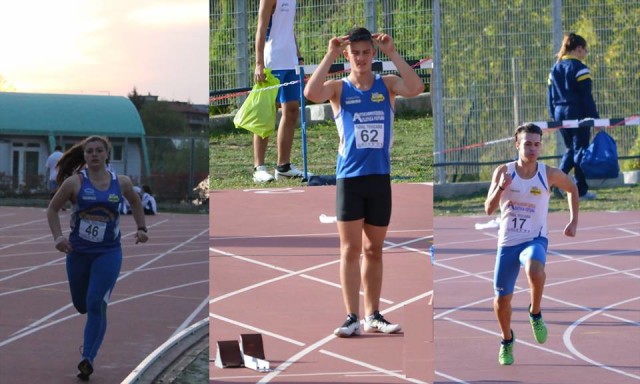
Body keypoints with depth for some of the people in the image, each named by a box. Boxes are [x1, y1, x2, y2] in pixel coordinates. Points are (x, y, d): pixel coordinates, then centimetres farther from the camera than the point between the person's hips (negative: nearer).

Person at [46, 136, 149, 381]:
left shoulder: (121, 183, -1)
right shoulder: (75, 182, -6)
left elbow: (135, 203, 19)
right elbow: (52, 209, 4)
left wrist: (141, 228, 7)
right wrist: (58, 237, -8)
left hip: (108, 253, -1)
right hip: (78, 251, 1)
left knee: (96, 304, -15)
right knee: (81, 305, 14)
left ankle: (88, 359, -12)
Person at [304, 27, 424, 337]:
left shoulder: (387, 85, 7)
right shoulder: (338, 88, 3)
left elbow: (416, 88, -13)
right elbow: (311, 93, -18)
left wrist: (392, 53, -12)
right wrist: (330, 56, -15)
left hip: (380, 176, 2)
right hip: (349, 176, -2)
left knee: (374, 250, 10)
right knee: (350, 249, -4)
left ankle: (373, 315, 17)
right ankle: (352, 317, -4)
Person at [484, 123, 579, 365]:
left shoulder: (549, 174, -6)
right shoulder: (503, 172, -5)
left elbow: (572, 188, 15)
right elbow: (489, 209, -9)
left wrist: (573, 222, 9)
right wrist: (501, 187, -26)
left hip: (535, 239, -2)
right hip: (507, 242, 2)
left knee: (534, 269, -37)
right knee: (502, 299, 9)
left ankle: (535, 313, -9)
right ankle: (507, 340, 39)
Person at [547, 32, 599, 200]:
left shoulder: (555, 68, 11)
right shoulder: (579, 68, -10)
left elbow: (550, 95, 13)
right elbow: (586, 96, -13)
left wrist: (553, 117, 18)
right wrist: (595, 118, -12)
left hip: (560, 112, 6)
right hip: (577, 112, -6)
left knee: (571, 149, 18)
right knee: (580, 149, 1)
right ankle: (581, 190, 2)